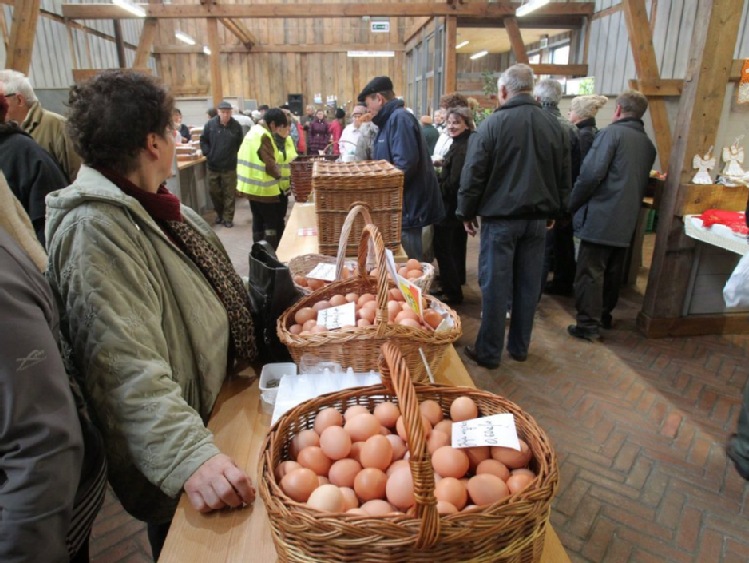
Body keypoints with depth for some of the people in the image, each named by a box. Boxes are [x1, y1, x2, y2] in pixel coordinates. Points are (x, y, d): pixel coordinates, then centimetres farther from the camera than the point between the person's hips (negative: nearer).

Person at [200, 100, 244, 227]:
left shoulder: (236, 125, -4)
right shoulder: (210, 124, -3)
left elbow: (240, 143, 7)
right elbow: (203, 140, 6)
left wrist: (235, 154, 1)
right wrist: (207, 153, -3)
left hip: (229, 166, -2)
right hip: (213, 165, 2)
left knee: (229, 193, 3)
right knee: (214, 191, 12)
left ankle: (228, 218, 12)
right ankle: (220, 214, 31)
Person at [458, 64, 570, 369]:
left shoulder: (493, 123, -9)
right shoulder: (554, 125, 6)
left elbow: (473, 173, -9)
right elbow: (564, 175, 12)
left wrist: (467, 212, 1)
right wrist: (554, 210, 21)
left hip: (500, 217, -5)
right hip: (538, 218, 5)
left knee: (495, 285, 1)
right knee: (528, 284, 12)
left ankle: (489, 352, 10)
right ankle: (519, 347, 25)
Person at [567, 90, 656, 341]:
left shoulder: (611, 133, -9)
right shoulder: (648, 144, 14)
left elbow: (591, 173, -18)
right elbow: (642, 181, 17)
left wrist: (573, 204, -8)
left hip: (600, 217, -7)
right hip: (627, 219, 8)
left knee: (590, 272, -2)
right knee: (613, 271, 17)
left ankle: (588, 324, 1)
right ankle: (604, 315, 30)